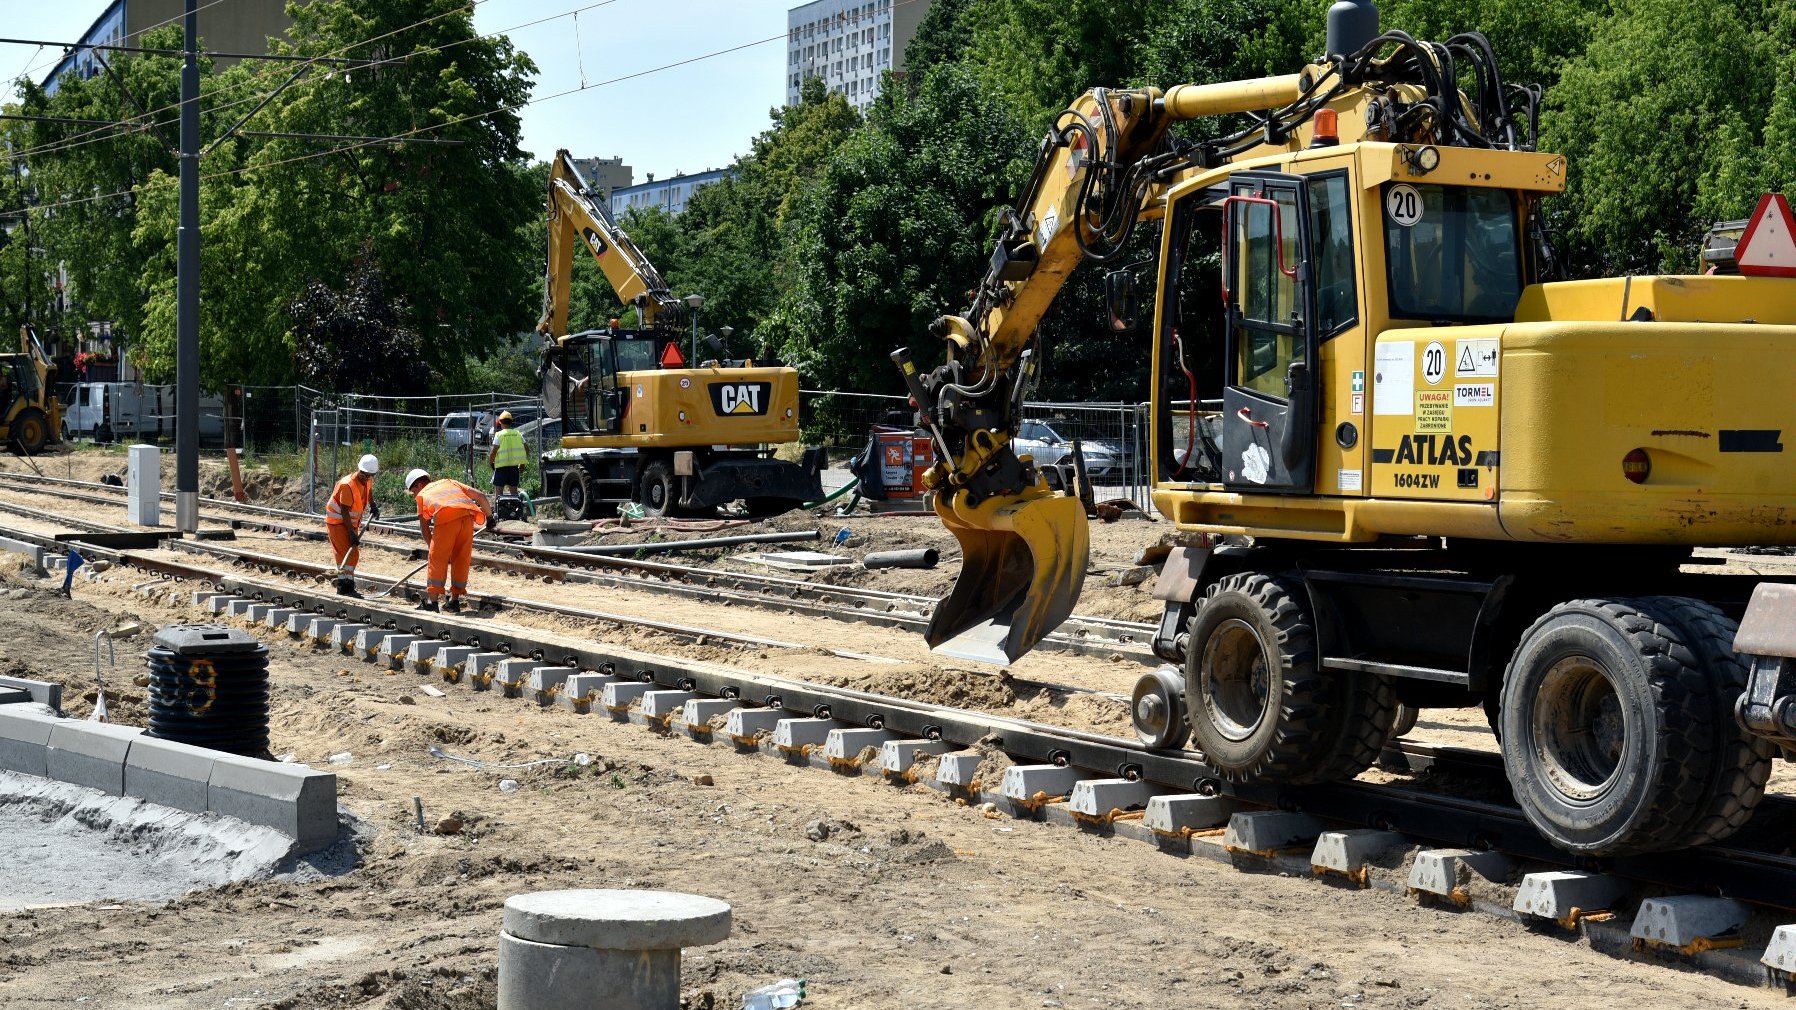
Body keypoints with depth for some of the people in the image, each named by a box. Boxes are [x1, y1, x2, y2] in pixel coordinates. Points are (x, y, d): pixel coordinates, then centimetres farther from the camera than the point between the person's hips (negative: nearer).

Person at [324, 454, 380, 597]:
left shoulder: (368, 481, -3)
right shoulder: (347, 485, -28)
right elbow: (345, 511, -27)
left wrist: (373, 505, 12)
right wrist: (352, 533, -29)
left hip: (352, 522, 9)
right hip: (337, 521, -9)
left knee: (353, 555, 12)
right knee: (345, 553, -15)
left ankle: (348, 587, 20)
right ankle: (344, 588, -17)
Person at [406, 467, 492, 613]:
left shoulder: (422, 495, 26)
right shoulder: (449, 482, 36)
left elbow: (424, 528, 23)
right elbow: (481, 495, 27)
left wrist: (432, 547, 34)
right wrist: (489, 516, 39)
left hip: (446, 519, -4)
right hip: (467, 517, 4)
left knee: (437, 560, 8)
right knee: (461, 560, 15)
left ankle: (433, 601, 9)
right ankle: (454, 601, 20)